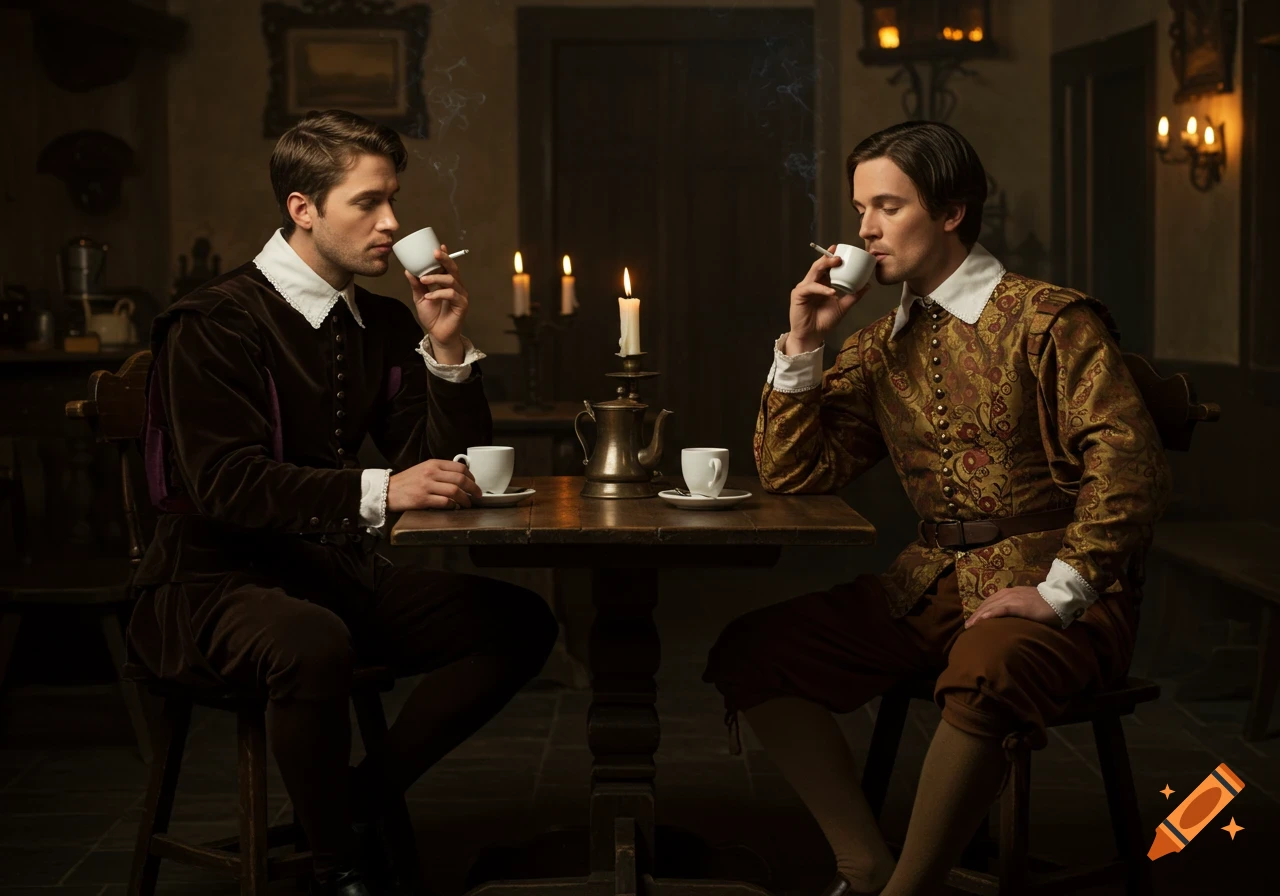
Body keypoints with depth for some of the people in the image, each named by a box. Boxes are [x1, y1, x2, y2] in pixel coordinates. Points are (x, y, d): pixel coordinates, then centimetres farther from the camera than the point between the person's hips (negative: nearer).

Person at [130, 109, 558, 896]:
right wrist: (378, 491, -36)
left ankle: (363, 797, 3)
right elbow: (222, 482, -25)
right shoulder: (219, 323, -13)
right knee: (314, 645, -39)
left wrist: (447, 348, -8)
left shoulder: (383, 323, 8)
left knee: (521, 622, -6)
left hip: (338, 573, 7)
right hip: (216, 582, -7)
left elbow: (445, 466, 6)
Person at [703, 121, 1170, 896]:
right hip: (929, 581, 7)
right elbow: (793, 473, 11)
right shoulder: (880, 347, 13)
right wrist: (802, 345, 1)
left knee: (983, 673, -39)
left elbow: (1130, 463, -17)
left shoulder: (1049, 321, -8)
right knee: (749, 652, -7)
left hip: (1041, 584, -7)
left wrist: (1059, 592, -19)